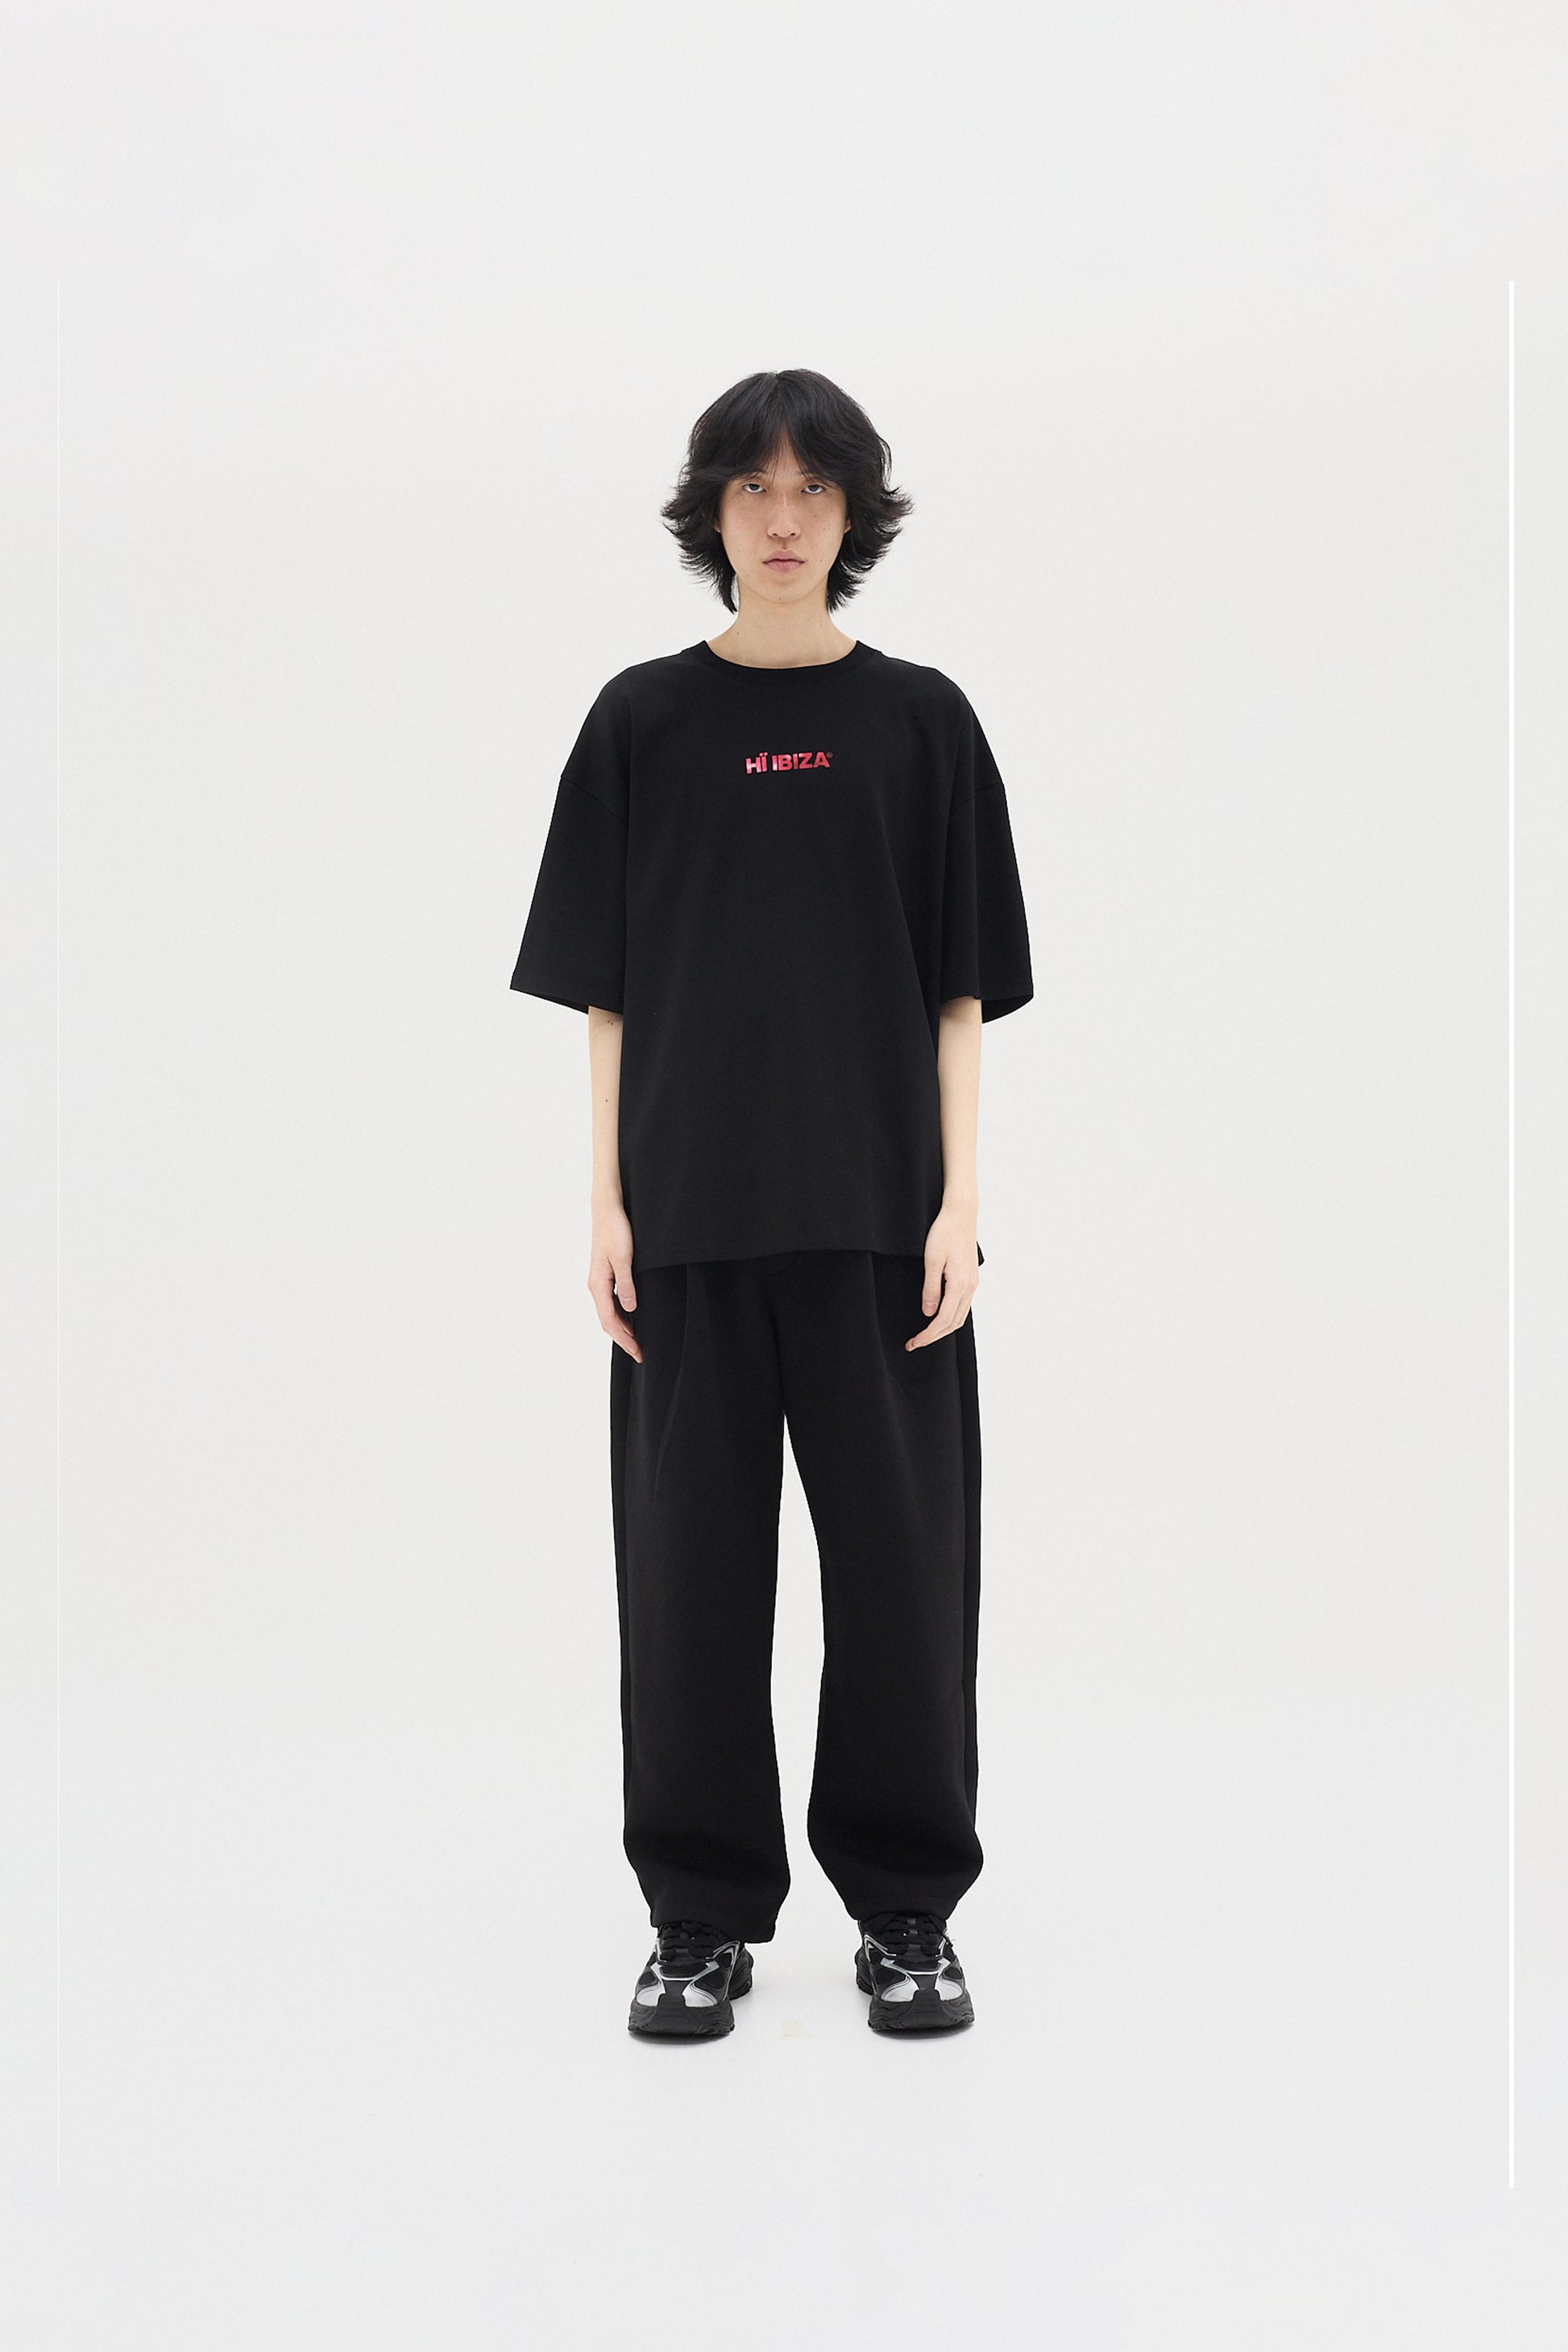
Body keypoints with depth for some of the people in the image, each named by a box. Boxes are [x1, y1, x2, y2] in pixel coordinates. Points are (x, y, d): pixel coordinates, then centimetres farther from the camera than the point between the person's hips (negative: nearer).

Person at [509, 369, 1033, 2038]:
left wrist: (960, 1198, -5)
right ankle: (703, 1914, 17)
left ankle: (906, 1906, 18)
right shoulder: (643, 722, 5)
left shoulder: (919, 721, 5)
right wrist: (605, 1205, -3)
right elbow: (606, 988, 5)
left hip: (878, 1210, 0)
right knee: (693, 1551, 4)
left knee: (900, 1547, 4)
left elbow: (962, 988, 3)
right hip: (693, 1211, 0)